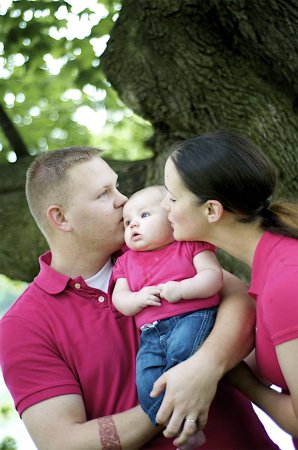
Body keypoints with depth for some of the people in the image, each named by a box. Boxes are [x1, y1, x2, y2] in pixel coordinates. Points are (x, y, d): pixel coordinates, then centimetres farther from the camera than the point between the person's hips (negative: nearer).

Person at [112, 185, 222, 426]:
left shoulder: (190, 245, 13)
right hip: (151, 334, 4)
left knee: (181, 350, -36)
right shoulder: (127, 261, 25)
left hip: (193, 318, -3)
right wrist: (139, 299, -7)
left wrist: (181, 289, -15)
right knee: (146, 381, -23)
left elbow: (214, 276, 0)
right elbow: (119, 298, 15)